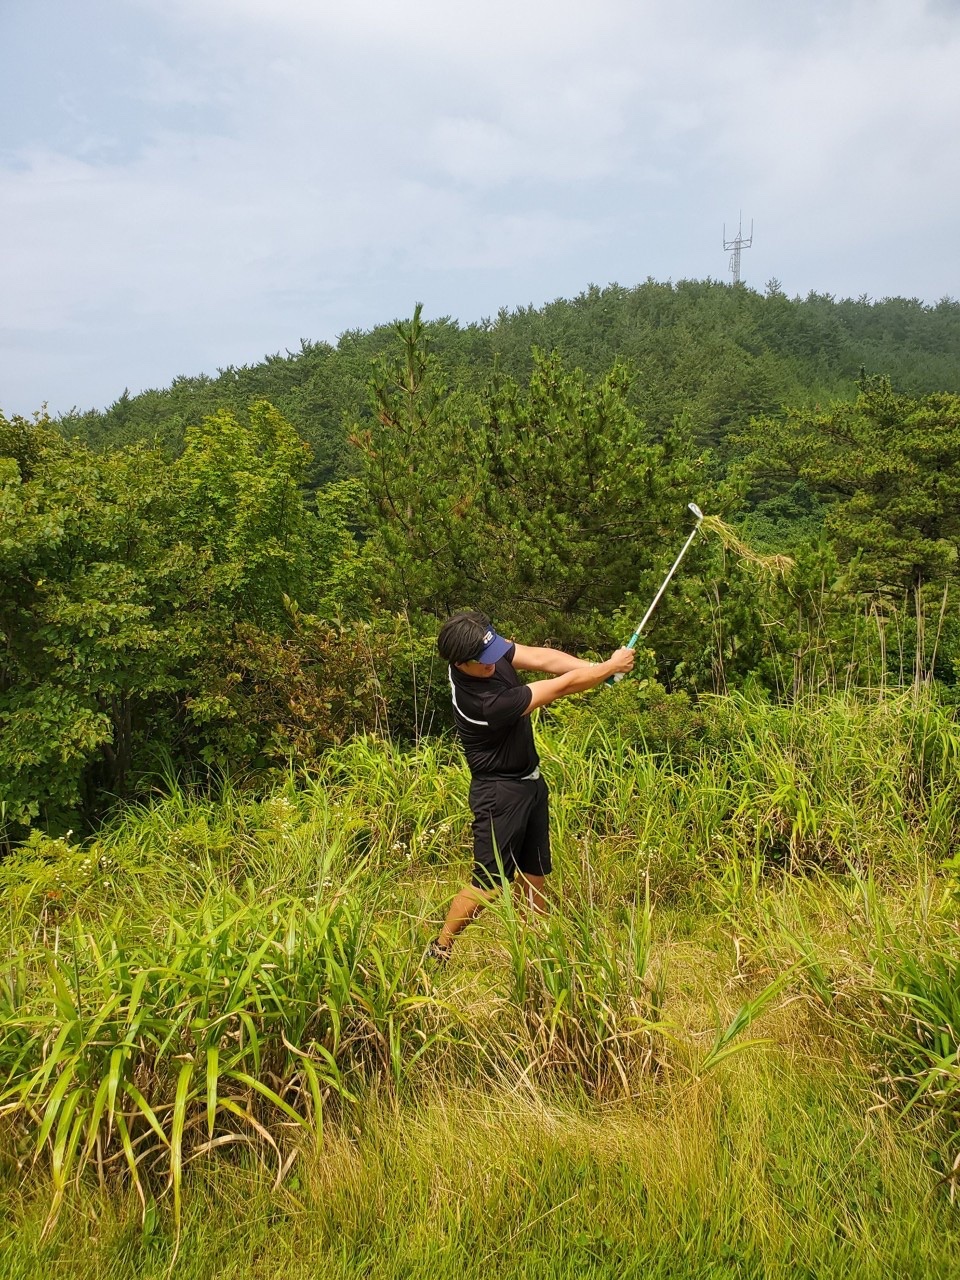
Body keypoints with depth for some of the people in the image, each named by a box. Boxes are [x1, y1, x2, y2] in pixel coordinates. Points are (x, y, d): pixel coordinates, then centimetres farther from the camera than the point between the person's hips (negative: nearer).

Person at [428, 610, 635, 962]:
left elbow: (541, 658, -10)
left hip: (529, 782, 9)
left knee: (534, 873, 16)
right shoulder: (486, 703, -34)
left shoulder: (488, 651, -12)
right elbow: (563, 686, -26)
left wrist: (597, 669, -20)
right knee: (489, 884, 0)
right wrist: (612, 666, -15)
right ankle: (438, 950, 17)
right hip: (501, 793, -8)